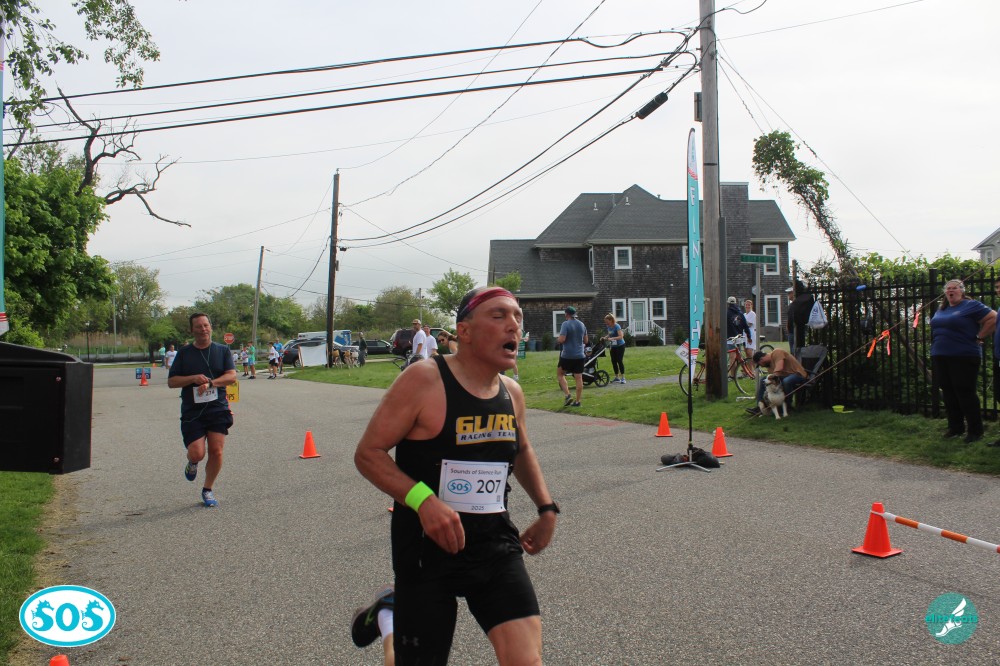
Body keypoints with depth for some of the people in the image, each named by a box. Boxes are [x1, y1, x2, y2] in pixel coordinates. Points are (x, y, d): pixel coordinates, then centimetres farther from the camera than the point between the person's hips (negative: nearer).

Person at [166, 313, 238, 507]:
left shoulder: (222, 350, 8)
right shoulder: (184, 353, 7)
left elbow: (232, 376, -2)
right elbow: (171, 381, 4)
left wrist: (210, 383, -18)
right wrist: (193, 378, -13)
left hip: (218, 409, 1)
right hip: (192, 411, 0)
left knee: (216, 451, -5)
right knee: (197, 453, -11)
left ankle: (208, 489, 16)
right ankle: (192, 463, 27)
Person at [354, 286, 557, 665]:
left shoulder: (512, 393, 5)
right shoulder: (424, 380, -15)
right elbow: (368, 453, -13)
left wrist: (546, 507, 15)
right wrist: (423, 500, -26)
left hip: (496, 545, 5)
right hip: (428, 549, -4)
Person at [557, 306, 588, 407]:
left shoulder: (565, 324, -12)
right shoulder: (582, 324, 8)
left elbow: (561, 340, -19)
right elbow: (586, 341, 15)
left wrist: (559, 339, 1)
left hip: (567, 355, -5)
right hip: (580, 356, 5)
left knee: (560, 374, 13)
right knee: (579, 378, 6)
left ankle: (567, 395, -1)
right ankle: (577, 401, 8)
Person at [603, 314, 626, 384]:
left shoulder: (617, 326, -20)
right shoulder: (608, 327, 1)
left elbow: (621, 336, -28)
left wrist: (612, 338, -37)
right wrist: (605, 337, -2)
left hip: (620, 346, -7)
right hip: (613, 346, 7)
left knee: (619, 361, -8)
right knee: (613, 362, 8)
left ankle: (623, 378, -2)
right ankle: (616, 377, 17)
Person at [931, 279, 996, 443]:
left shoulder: (971, 306, -5)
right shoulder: (941, 309, 17)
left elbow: (993, 318, -11)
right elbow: (935, 329, 28)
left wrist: (979, 338, -11)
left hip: (964, 357, -7)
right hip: (940, 357, 7)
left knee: (965, 393, -6)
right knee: (948, 393, 11)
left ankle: (975, 431, 2)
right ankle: (955, 427, 21)